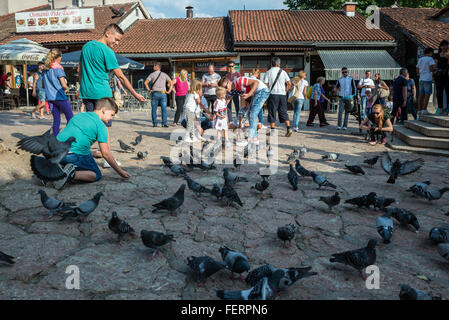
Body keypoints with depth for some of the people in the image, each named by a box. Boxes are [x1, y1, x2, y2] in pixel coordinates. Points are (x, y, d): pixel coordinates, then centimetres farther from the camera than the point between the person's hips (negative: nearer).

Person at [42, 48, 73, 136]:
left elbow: (44, 85, 18)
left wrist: (51, 89, 14)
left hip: (50, 97, 7)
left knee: (56, 119, 9)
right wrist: (66, 88, 7)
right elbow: (64, 85, -12)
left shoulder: (46, 69, 12)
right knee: (70, 118, 0)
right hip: (60, 96, -7)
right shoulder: (58, 68, -9)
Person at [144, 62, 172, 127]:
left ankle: (155, 123, 5)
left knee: (154, 109, 6)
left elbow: (145, 83, -8)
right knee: (164, 109, 2)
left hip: (154, 93, -1)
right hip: (163, 94, 1)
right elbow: (171, 83, -3)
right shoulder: (164, 75, 7)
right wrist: (169, 91, -2)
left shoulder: (152, 74, 2)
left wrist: (149, 90, 0)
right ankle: (164, 124, -3)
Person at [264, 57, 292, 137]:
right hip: (282, 94, 3)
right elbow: (289, 83, 3)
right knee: (283, 112, 8)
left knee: (272, 112, 3)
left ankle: (272, 129, 1)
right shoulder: (283, 72, 8)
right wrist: (285, 91, 13)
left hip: (273, 94, -2)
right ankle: (288, 128, -3)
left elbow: (265, 84, -4)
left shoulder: (268, 72, 2)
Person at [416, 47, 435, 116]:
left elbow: (417, 71, 18)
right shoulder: (430, 59, -3)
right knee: (427, 94, -7)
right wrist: (435, 68, 7)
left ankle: (419, 110, 6)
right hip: (427, 79, -7)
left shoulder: (419, 60, 17)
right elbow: (431, 69, -11)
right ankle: (424, 109, -14)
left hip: (421, 79, 7)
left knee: (421, 95, 7)